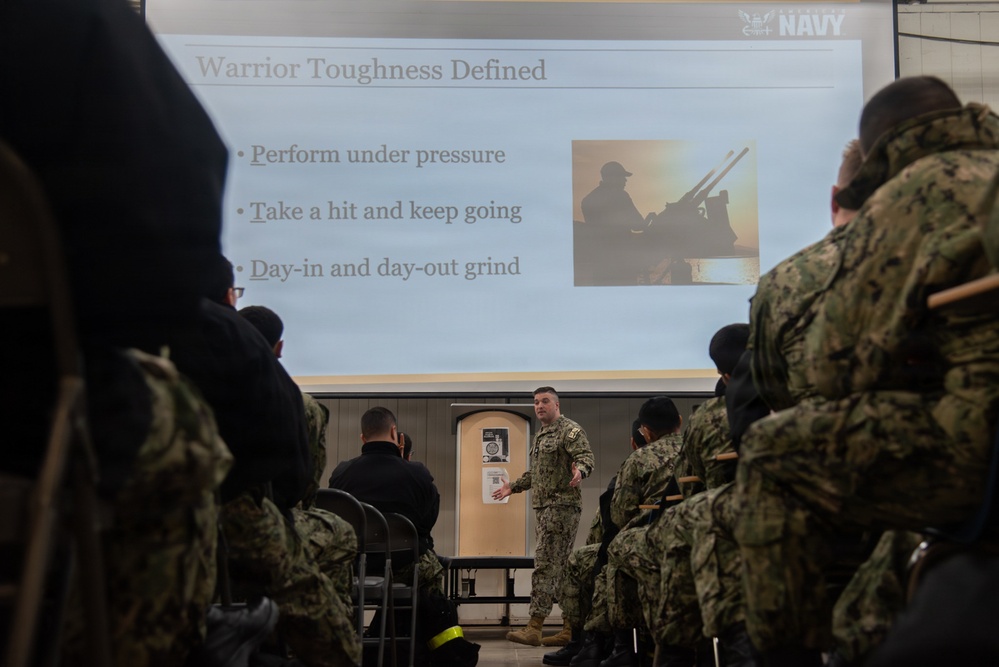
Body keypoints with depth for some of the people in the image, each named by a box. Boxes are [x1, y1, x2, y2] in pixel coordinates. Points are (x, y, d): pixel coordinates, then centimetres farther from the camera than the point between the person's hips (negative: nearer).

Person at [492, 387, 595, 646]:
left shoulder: (570, 430, -6)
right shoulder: (540, 435, 22)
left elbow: (586, 456, -20)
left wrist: (580, 470, -41)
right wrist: (513, 487, 33)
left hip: (562, 505, -10)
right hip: (542, 507, 10)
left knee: (545, 566, -13)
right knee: (559, 567, 11)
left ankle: (534, 628, -15)